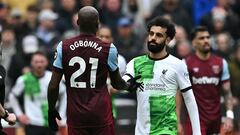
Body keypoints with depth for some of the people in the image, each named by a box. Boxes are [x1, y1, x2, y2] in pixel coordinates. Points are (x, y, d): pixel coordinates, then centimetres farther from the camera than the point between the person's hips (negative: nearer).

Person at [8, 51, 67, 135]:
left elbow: (64, 94, 14)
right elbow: (12, 96, 7)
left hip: (50, 124, 3)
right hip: (33, 124, -3)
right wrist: (20, 115, 1)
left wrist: (61, 115, 8)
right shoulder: (25, 80, -8)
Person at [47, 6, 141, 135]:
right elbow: (116, 83, 10)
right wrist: (129, 85, 32)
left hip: (75, 115, 1)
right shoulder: (108, 49, -4)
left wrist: (51, 110, 13)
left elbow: (53, 86, -1)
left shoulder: (63, 47, -2)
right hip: (101, 114, -1)